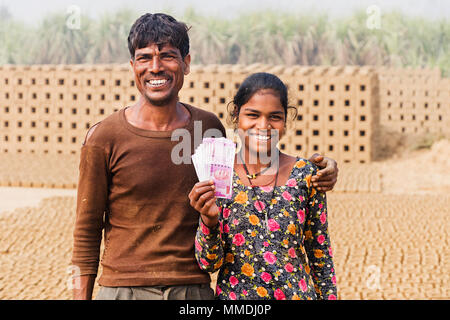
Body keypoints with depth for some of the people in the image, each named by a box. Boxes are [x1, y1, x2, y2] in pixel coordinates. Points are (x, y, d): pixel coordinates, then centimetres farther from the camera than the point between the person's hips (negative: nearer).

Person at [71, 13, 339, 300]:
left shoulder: (209, 128, 5)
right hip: (124, 289, -2)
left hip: (195, 289, 3)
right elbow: (87, 233, 1)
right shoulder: (104, 138, -4)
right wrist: (81, 297, -3)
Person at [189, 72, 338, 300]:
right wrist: (209, 220, -23)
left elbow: (321, 257, 5)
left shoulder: (305, 174, -3)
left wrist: (329, 296, 2)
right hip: (234, 294, -1)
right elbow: (209, 263, -8)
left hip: (298, 294, 1)